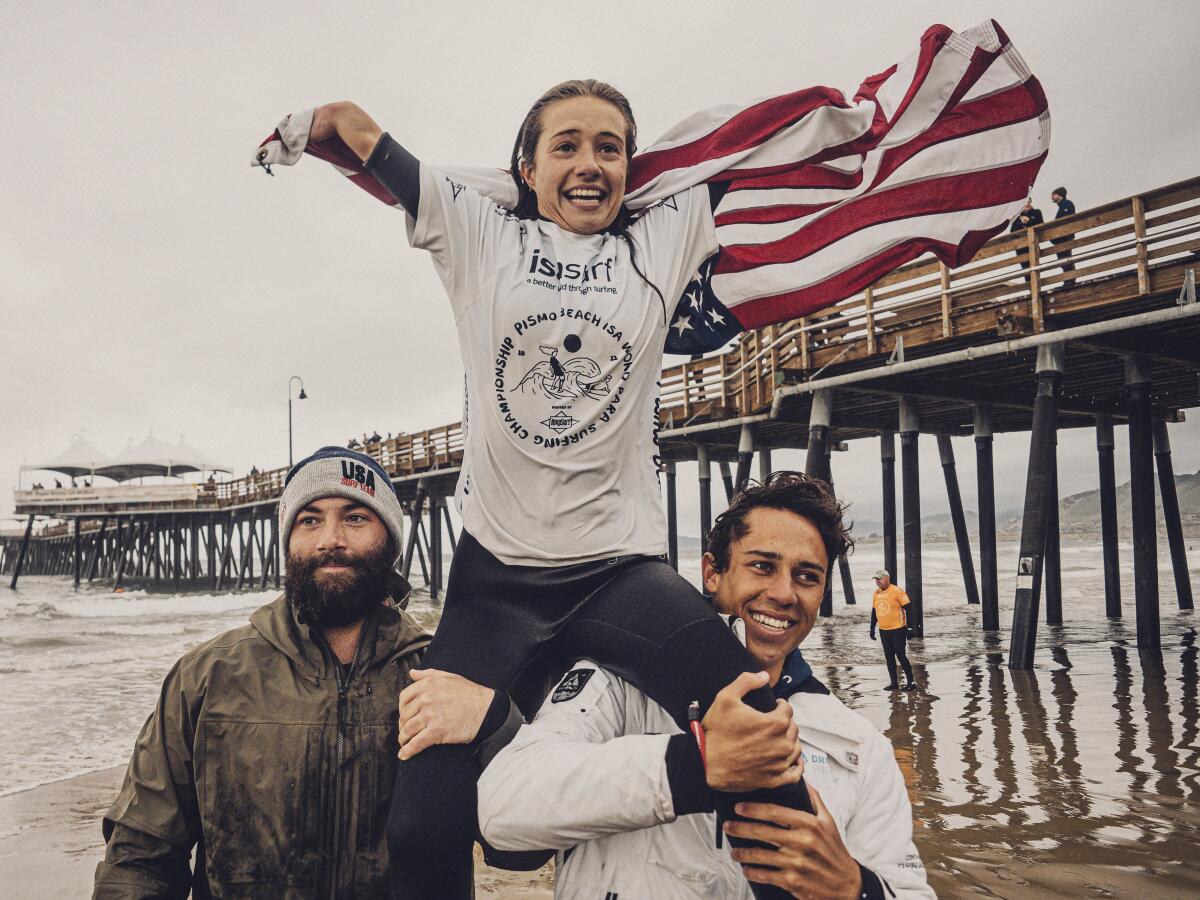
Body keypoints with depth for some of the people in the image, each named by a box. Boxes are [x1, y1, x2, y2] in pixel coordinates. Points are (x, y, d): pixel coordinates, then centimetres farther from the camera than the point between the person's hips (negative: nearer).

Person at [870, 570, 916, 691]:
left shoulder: (897, 591, -12)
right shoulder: (876, 593, 8)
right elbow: (874, 612, 17)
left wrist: (909, 627, -13)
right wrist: (872, 628, 15)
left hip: (898, 630, -6)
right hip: (883, 631, 6)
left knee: (901, 655, -3)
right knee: (889, 657, 9)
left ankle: (910, 681, 9)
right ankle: (893, 683, 16)